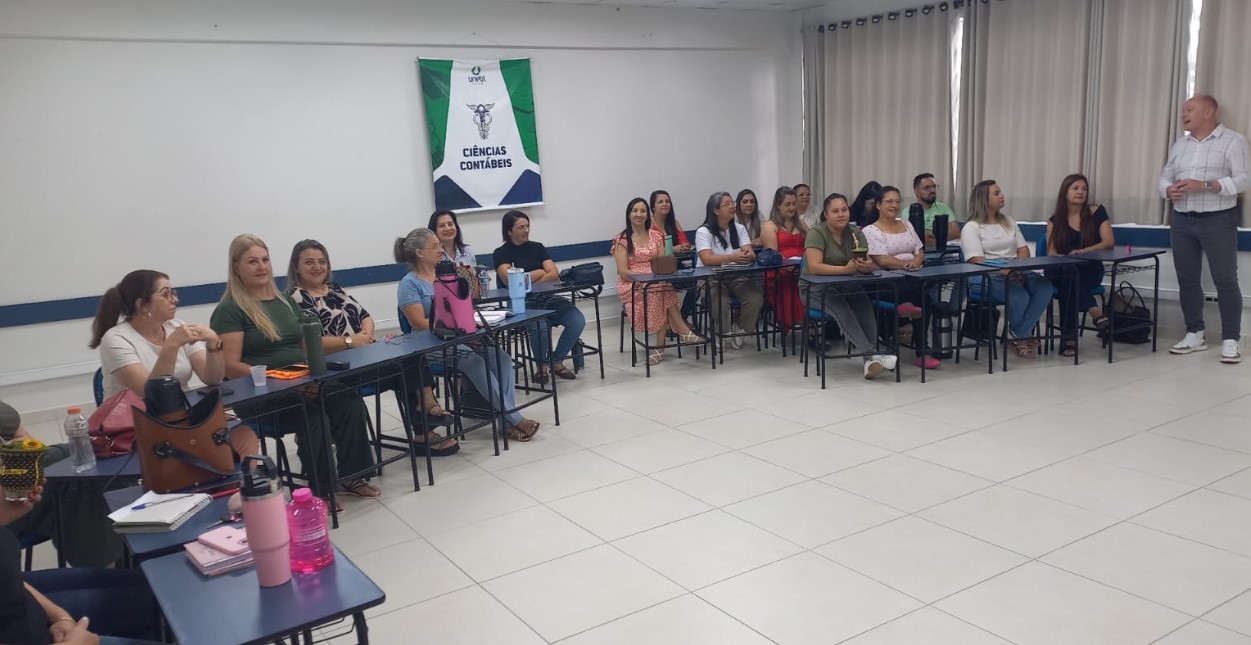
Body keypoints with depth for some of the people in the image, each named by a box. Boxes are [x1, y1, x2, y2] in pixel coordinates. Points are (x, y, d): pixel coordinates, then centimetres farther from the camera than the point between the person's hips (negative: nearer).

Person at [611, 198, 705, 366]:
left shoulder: (656, 235, 14)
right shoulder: (622, 239, 1)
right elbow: (623, 272, -7)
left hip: (657, 281, 3)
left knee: (662, 290, -35)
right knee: (661, 289, -35)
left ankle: (661, 346, -30)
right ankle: (682, 331, -27)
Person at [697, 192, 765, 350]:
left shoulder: (740, 229, 10)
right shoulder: (703, 232, -6)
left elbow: (750, 253, -4)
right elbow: (707, 259, -22)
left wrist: (748, 254, -31)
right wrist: (733, 257, -37)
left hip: (737, 277, 4)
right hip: (711, 278, -4)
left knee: (756, 299, -23)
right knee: (721, 303, -33)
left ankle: (739, 329, 5)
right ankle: (721, 332, -1)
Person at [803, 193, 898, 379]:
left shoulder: (856, 233, 2)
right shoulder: (816, 233, -13)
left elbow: (869, 264, -6)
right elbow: (814, 267, -26)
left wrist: (866, 266, -31)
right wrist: (845, 269, -35)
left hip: (845, 287, 4)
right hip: (815, 289, -4)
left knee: (865, 303, -28)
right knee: (841, 308, -35)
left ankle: (871, 358, -34)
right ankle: (870, 355, -39)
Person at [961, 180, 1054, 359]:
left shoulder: (1009, 221, 19)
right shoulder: (971, 228, -3)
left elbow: (1023, 249, 14)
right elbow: (977, 261, -14)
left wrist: (1019, 269, -7)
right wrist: (1006, 272, -26)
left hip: (1017, 273, 7)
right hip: (988, 277, -6)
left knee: (1045, 288, -22)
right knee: (1019, 296, -32)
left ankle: (1017, 336, -16)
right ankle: (1023, 336, -2)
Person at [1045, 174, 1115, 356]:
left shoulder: (1097, 212, 5)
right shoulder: (1055, 220, 7)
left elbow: (1109, 242, -4)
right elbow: (1051, 253, -1)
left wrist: (1083, 251, -20)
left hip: (1089, 270, -1)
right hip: (1061, 271, 1)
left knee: (1069, 283, -35)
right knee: (1070, 276, -37)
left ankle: (1069, 338, -39)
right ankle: (1094, 310, -50)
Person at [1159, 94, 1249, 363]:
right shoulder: (1179, 145, 14)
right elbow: (1165, 177, 14)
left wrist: (1205, 185, -23)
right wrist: (1169, 190, -9)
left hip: (1218, 220, -6)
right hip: (1182, 221, 6)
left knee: (1225, 280, -4)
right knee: (1187, 280, 8)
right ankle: (1194, 334, 18)